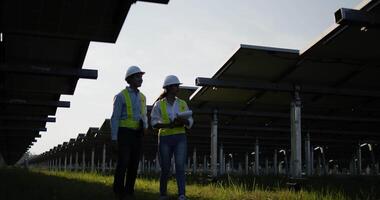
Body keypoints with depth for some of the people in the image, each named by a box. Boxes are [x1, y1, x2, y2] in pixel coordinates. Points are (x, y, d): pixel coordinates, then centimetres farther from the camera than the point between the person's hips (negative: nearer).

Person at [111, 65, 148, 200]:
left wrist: (145, 127, -4)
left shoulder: (141, 97, 13)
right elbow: (115, 118, -8)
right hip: (124, 132, -6)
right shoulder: (121, 96, -6)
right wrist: (114, 138, -13)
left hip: (137, 134, 6)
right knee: (123, 163, -10)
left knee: (134, 163, 3)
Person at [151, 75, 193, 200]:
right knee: (165, 169, 4)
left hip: (180, 138, 1)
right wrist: (169, 125, -23)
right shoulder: (159, 104, 1)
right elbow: (154, 123, -7)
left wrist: (183, 121, -17)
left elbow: (190, 122, 6)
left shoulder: (182, 103, 9)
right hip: (165, 138, -1)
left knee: (180, 166, -15)